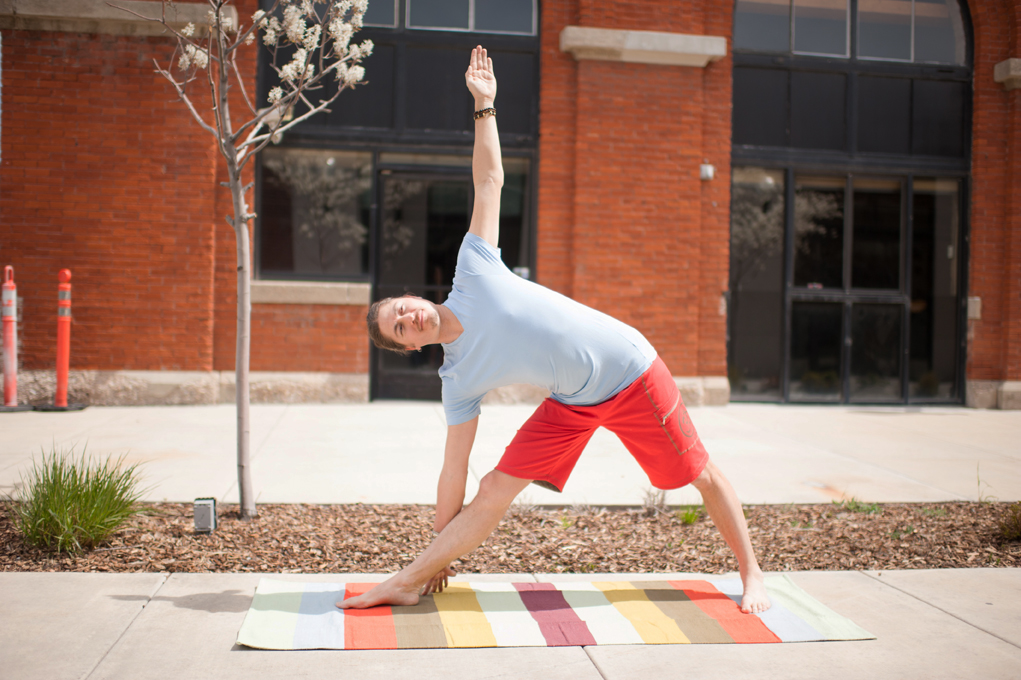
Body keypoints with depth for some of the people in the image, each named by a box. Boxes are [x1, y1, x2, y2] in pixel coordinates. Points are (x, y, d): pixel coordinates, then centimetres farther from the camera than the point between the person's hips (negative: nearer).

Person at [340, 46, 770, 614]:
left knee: (702, 475, 6)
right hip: (572, 402, 2)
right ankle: (405, 584, 5)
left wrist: (484, 107, -7)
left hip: (631, 369, -2)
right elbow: (454, 470, 1)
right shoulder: (458, 381, -5)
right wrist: (441, 544, 3)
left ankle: (751, 575, 25)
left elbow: (490, 181, -4)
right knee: (493, 494, -4)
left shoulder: (474, 272, -10)